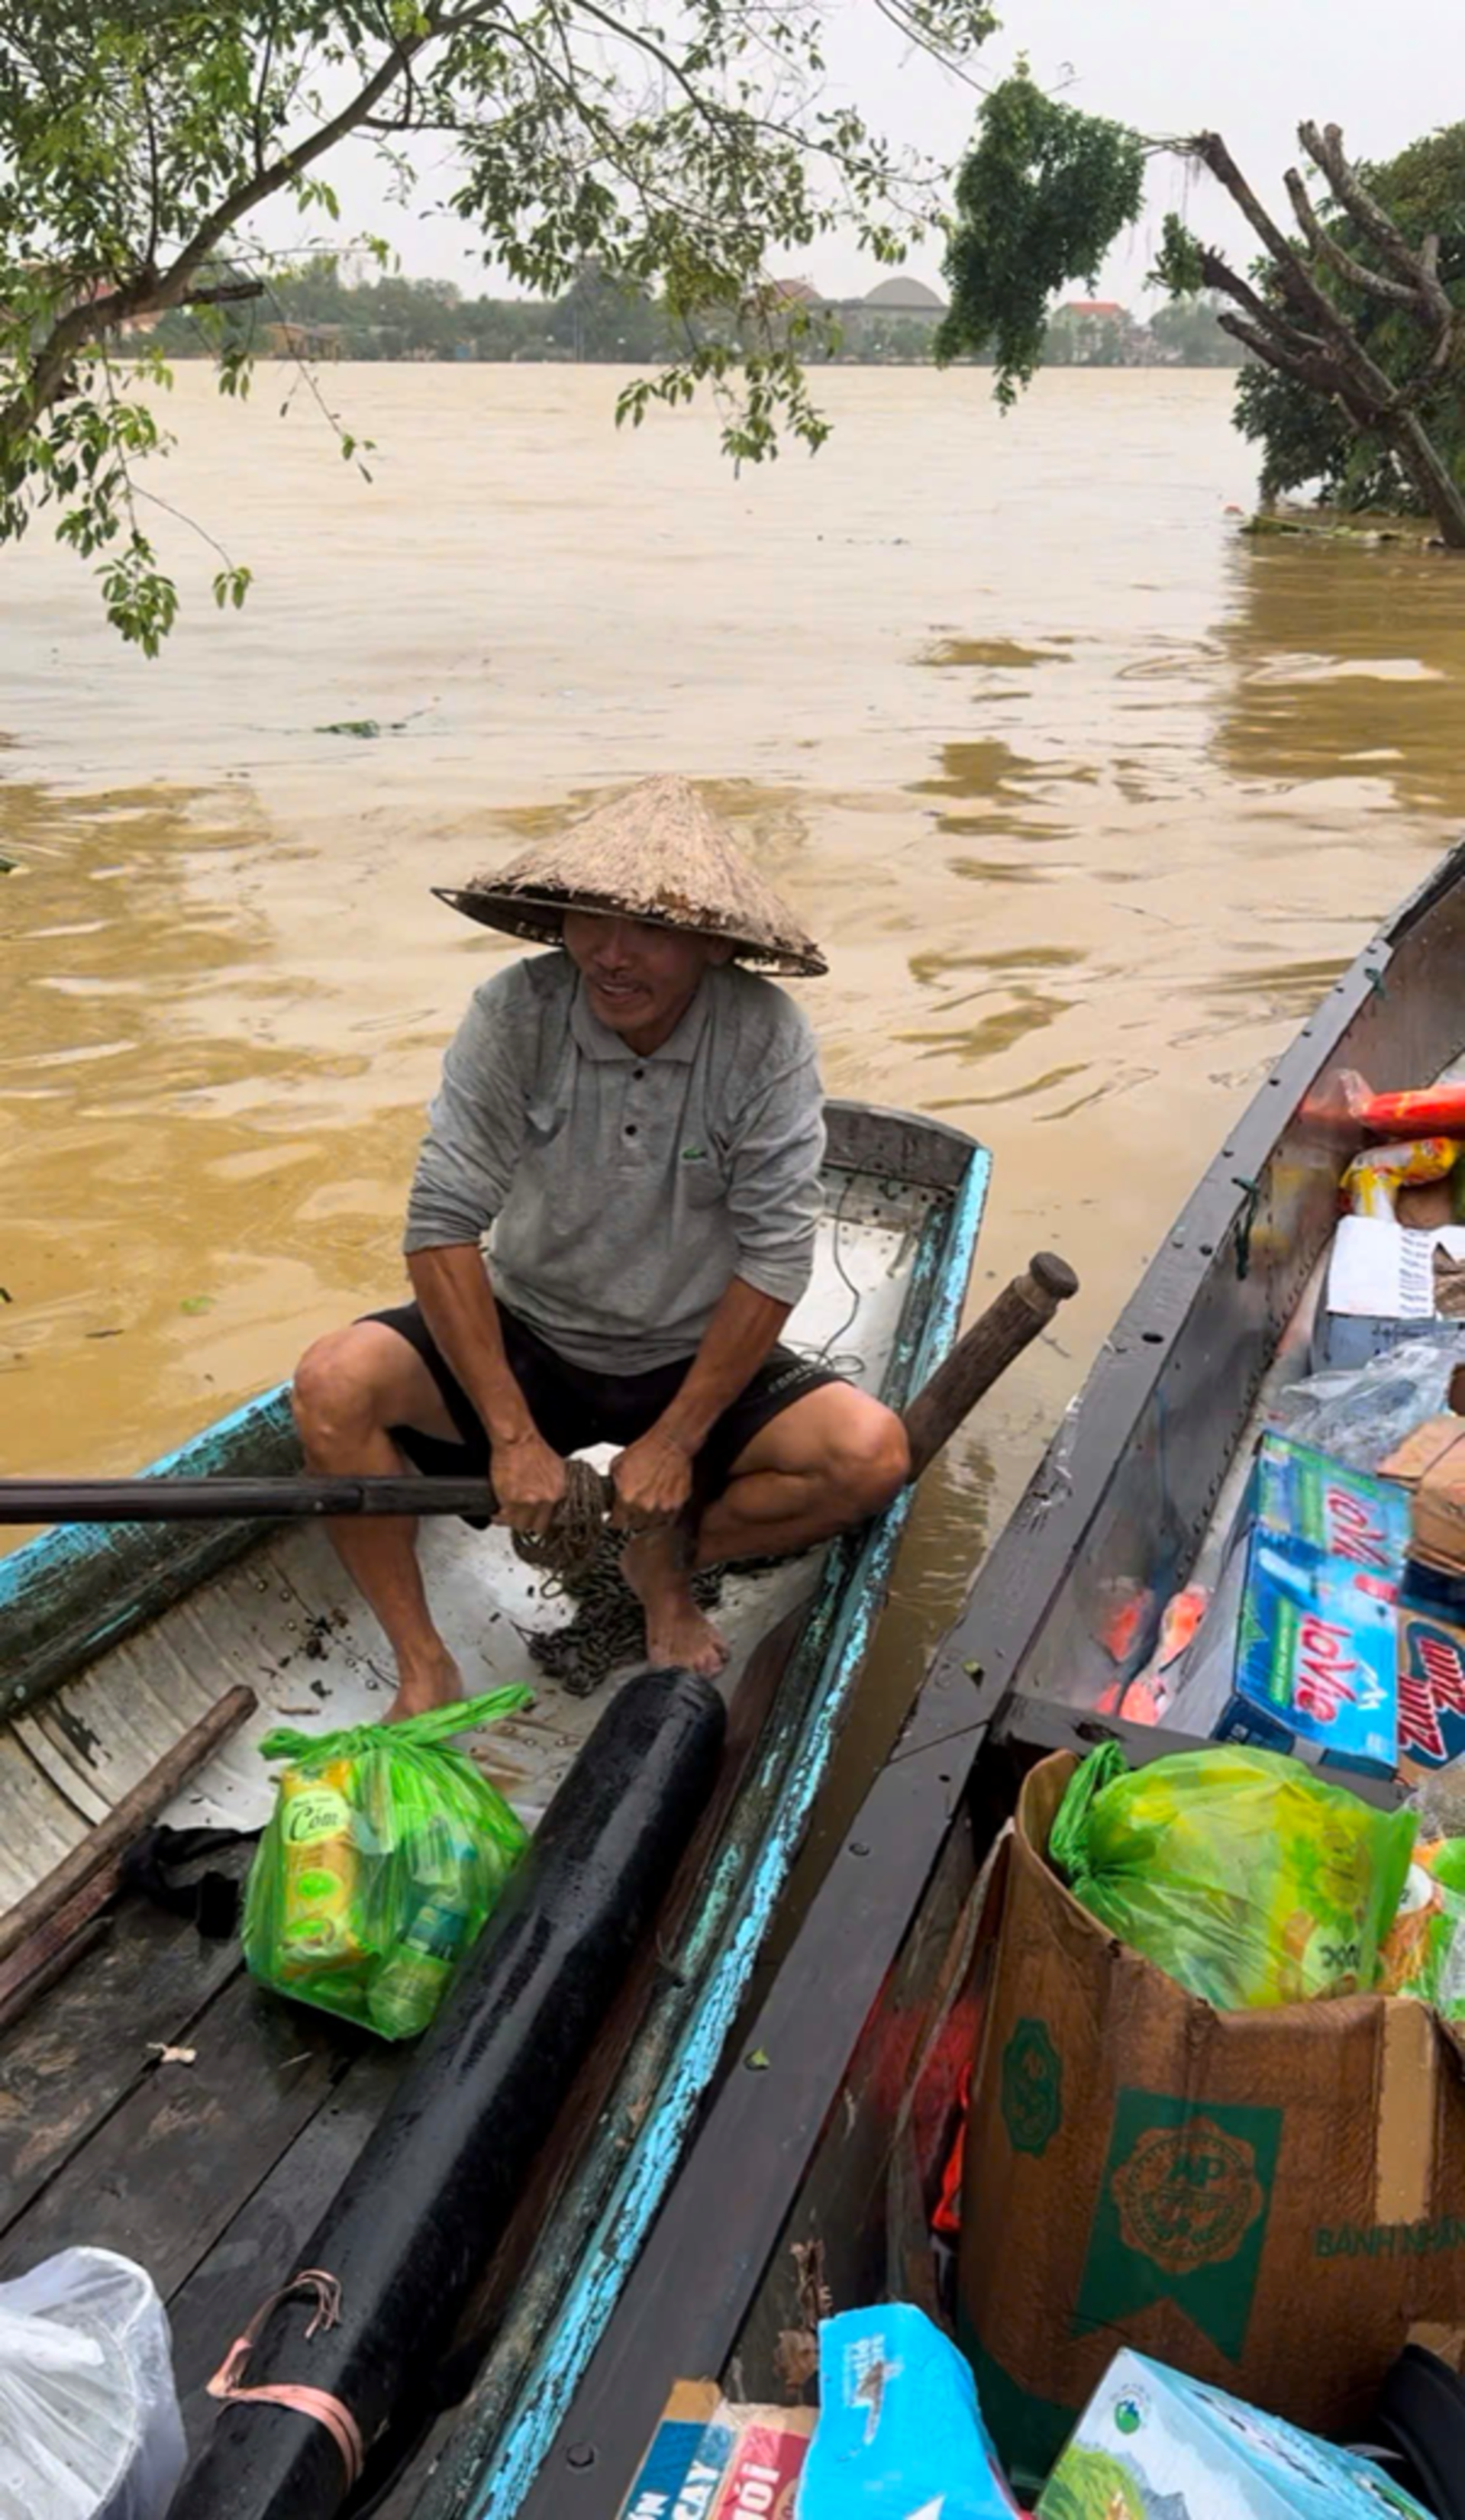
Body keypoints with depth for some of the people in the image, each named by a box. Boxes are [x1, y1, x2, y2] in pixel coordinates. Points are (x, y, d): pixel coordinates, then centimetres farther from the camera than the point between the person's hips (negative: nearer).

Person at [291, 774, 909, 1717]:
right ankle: (424, 1667, -9)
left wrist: (677, 1439, -16)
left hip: (696, 1360, 0)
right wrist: (513, 1435, -21)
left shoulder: (768, 1039, -18)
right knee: (333, 1383, -24)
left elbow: (774, 1261, -16)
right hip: (527, 1335, 1)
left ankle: (668, 1560, 4)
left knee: (873, 1453, -24)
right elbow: (442, 1227, -18)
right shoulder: (514, 1014, -17)